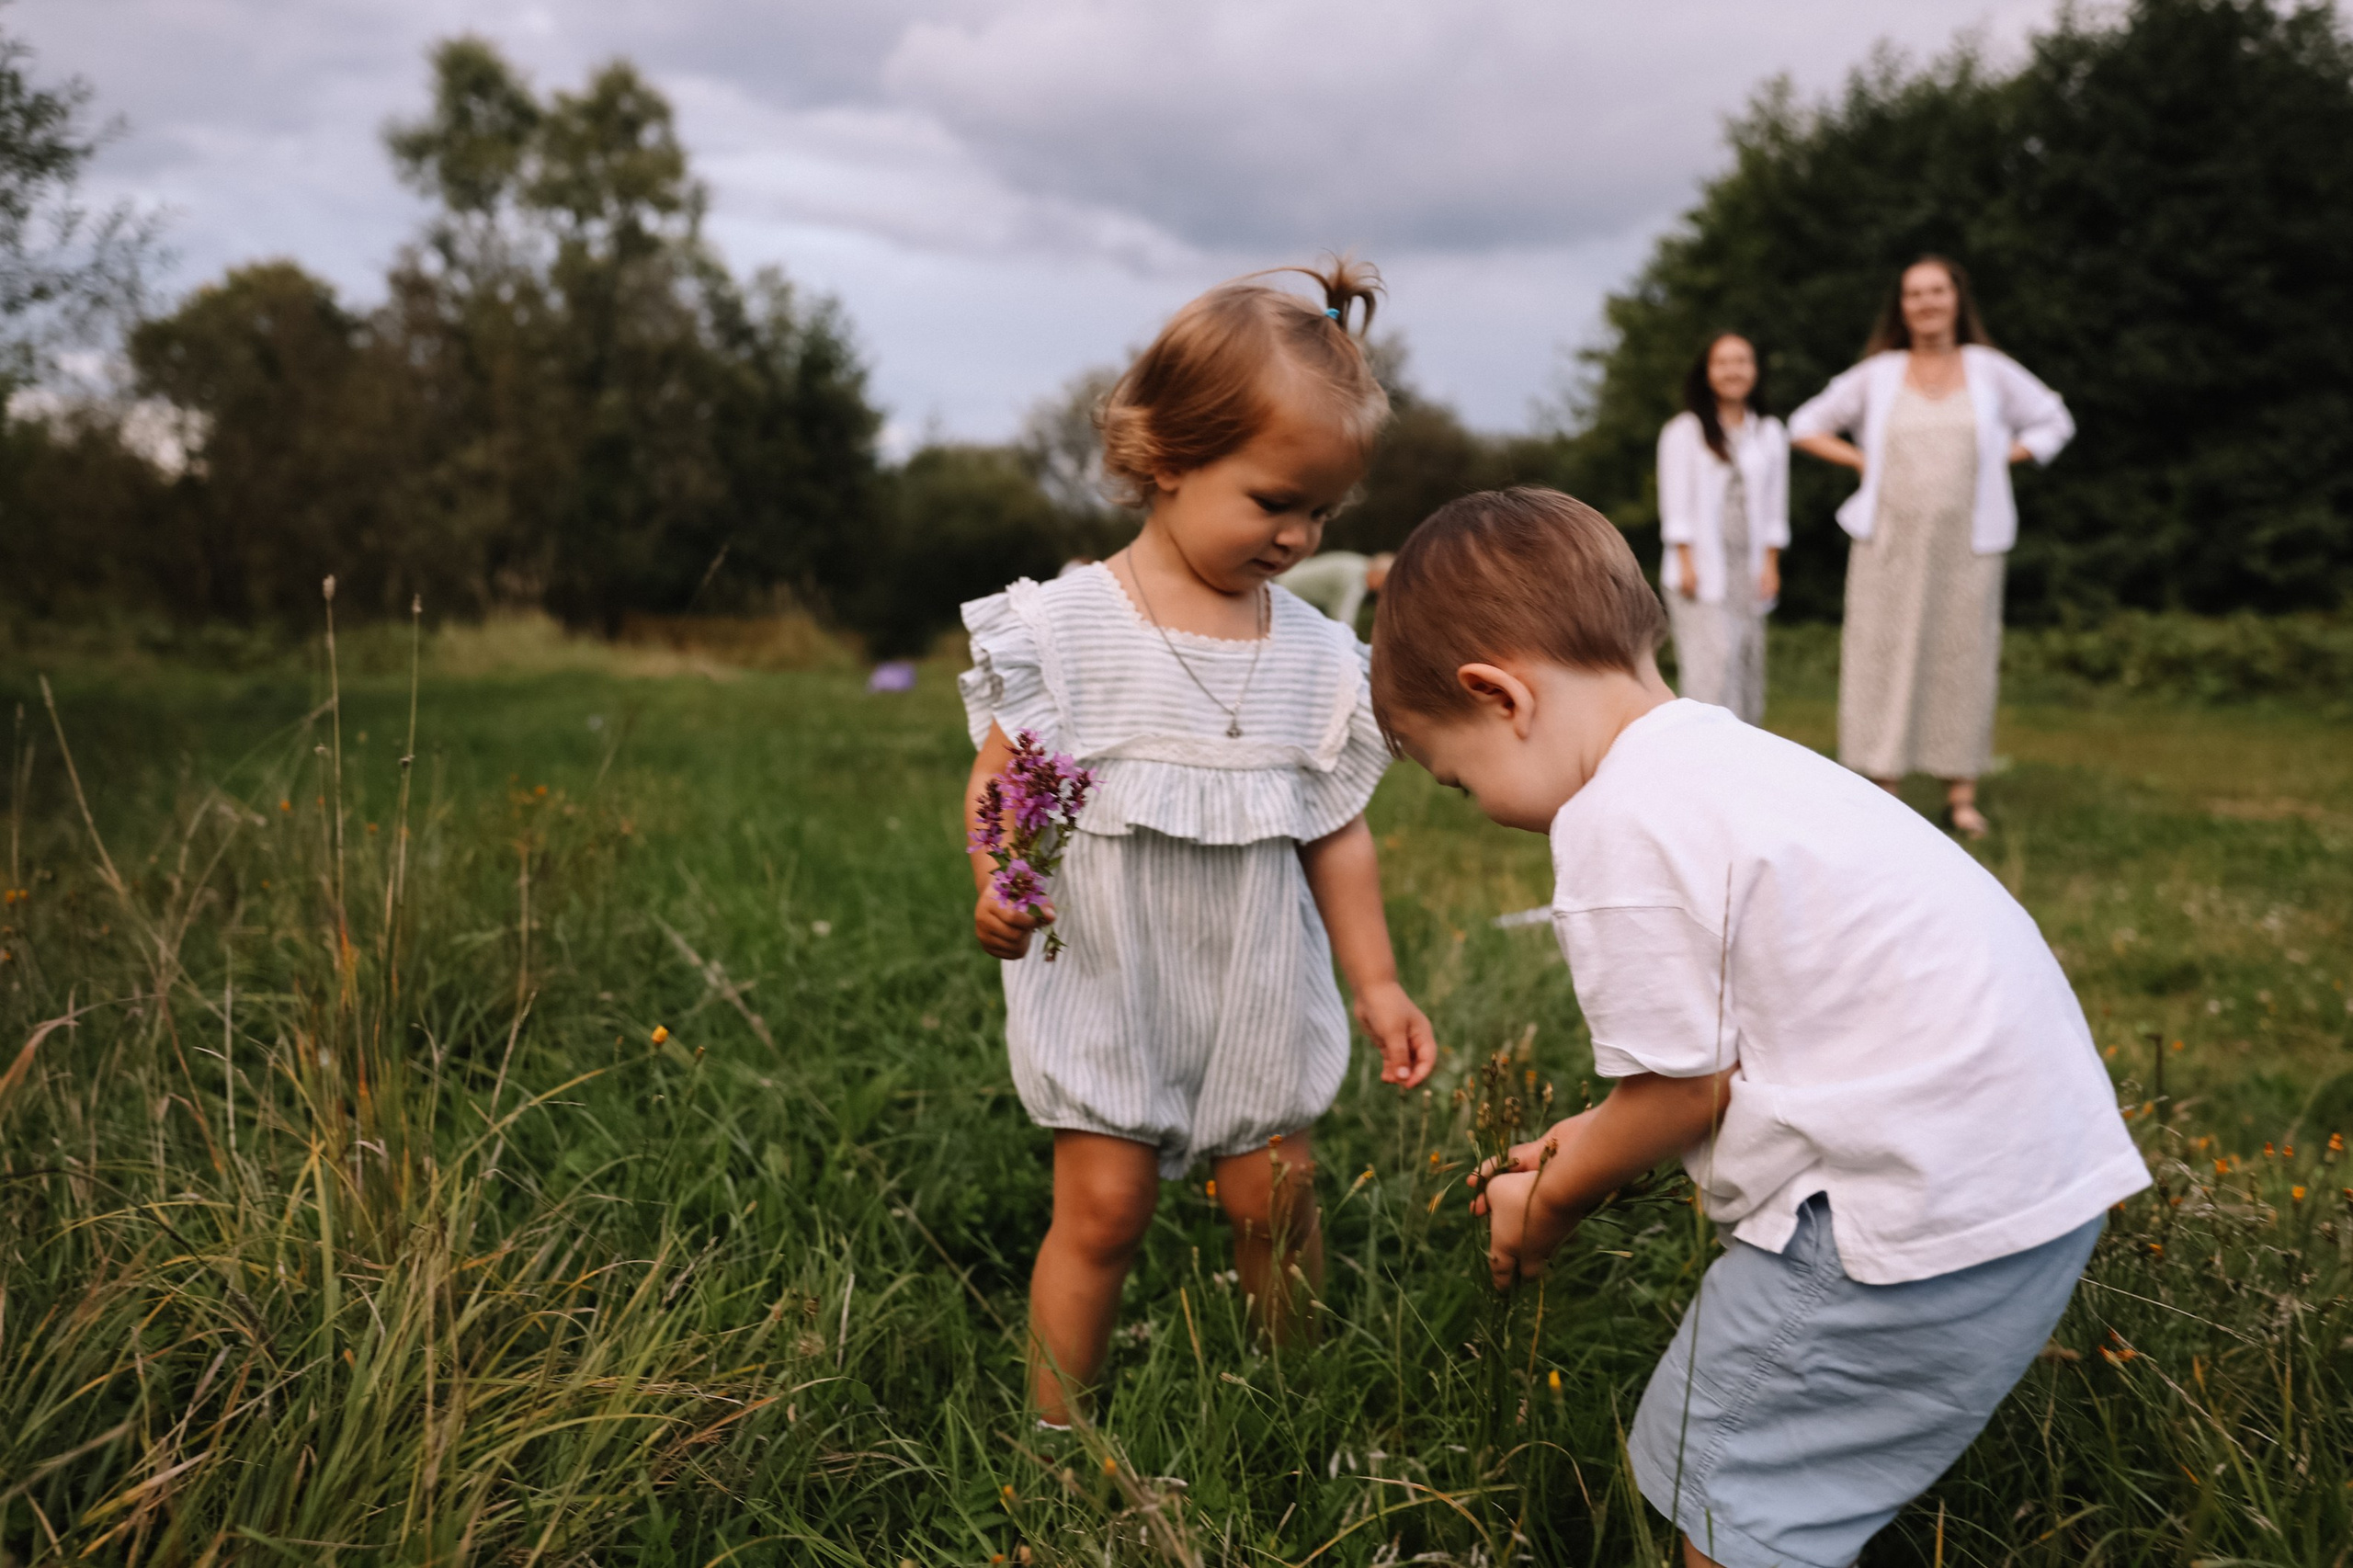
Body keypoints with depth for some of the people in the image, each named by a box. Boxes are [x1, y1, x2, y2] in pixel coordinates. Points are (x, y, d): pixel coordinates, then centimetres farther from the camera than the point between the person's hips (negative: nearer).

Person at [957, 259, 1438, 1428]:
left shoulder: (1320, 655, 1)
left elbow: (1338, 831, 7)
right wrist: (998, 886, -24)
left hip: (1259, 993, 3)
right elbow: (1002, 775, -5)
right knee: (1102, 1207, 0)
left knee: (1276, 1202, 10)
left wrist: (1374, 983, 6)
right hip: (1106, 986, -3)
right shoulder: (1067, 624, -9)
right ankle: (1056, 1436, 19)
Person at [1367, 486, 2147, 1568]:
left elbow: (1683, 1092, -11)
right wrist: (1593, 1142, 20)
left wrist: (1549, 1204, 5)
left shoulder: (1616, 827, -18)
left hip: (1923, 1211, -10)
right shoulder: (1720, 754, 12)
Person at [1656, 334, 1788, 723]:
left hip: (1749, 571, 4)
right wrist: (1686, 563, -8)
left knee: (1748, 660, 1)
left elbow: (1775, 506, 12)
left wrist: (1770, 565, 5)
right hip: (1702, 571, -4)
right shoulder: (1684, 431, 3)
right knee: (1712, 660, -14)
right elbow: (1676, 504, -1)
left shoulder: (1771, 434, 13)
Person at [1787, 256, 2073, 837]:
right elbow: (1806, 425, 14)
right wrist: (1863, 462, 3)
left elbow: (2053, 422, 18)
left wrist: (2001, 459, 4)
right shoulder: (1877, 375, 7)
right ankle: (1883, 789, 3)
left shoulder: (1990, 370, 8)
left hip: (1965, 544, 0)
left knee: (1962, 657, 0)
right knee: (1884, 656, -3)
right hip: (1890, 542, 0)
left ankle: (1961, 794, 8)